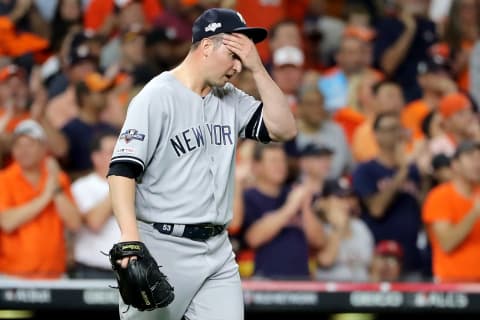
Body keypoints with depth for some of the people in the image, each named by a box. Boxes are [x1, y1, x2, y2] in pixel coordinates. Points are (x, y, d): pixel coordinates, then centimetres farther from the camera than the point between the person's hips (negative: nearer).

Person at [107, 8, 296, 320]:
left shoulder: (231, 100, 12)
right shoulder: (157, 97, -9)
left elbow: (284, 129, 4)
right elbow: (122, 170, -17)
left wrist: (257, 69, -2)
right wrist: (130, 237, -30)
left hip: (218, 251, 6)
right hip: (163, 250, -6)